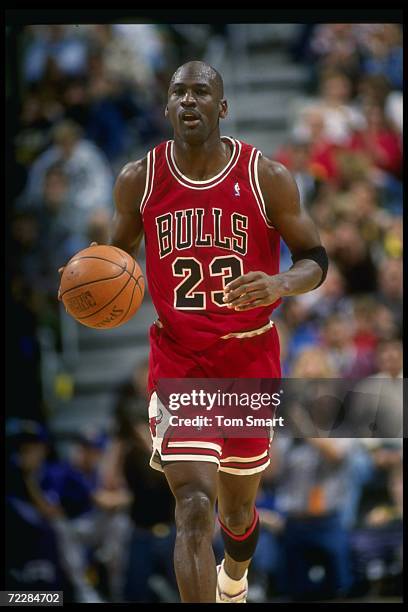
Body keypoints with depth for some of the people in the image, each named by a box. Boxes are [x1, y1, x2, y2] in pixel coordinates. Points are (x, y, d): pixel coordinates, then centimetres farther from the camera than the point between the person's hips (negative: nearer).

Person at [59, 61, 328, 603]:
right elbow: (118, 253, 12)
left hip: (249, 359, 1)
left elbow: (314, 259, -1)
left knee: (237, 508, 18)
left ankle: (234, 580, 53)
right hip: (177, 360, -1)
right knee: (194, 505, -18)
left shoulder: (268, 177, -8)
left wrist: (281, 283, -24)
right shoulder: (138, 180, -5)